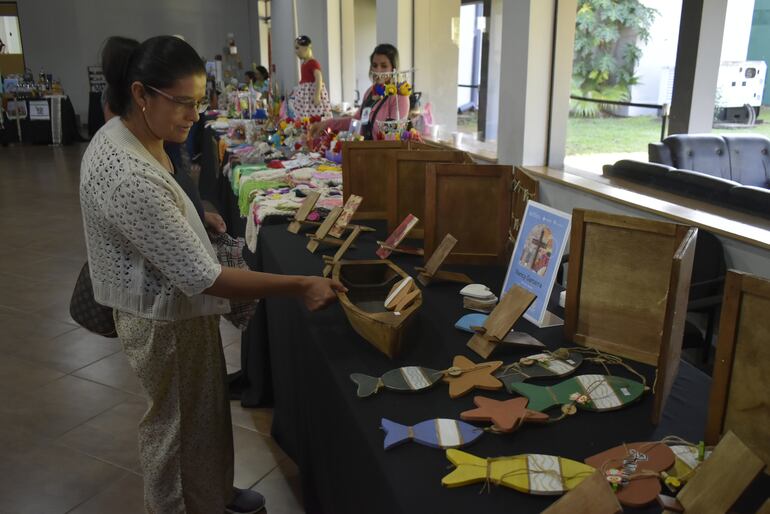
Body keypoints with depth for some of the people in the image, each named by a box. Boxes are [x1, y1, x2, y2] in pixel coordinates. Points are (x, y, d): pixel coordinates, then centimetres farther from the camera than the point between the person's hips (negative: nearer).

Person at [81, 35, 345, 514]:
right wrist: (299, 287, -30)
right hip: (168, 321, -10)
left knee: (202, 413, 26)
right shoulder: (135, 180, -34)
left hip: (162, 305, 10)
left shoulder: (118, 135, -1)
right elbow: (201, 277, -32)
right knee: (179, 424, 13)